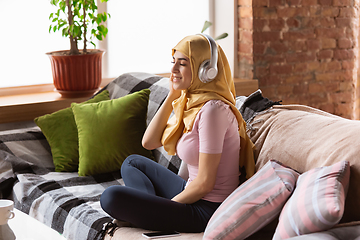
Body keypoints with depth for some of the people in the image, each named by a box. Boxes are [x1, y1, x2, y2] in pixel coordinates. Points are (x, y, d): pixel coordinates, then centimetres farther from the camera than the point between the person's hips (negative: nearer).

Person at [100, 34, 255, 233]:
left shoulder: (212, 109, -22)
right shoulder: (188, 104, 9)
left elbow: (205, 183, -23)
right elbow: (149, 142, 7)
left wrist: (169, 206, -9)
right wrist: (171, 97, 1)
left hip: (208, 210, -10)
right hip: (194, 196, 10)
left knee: (111, 197, -18)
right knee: (133, 163, 26)